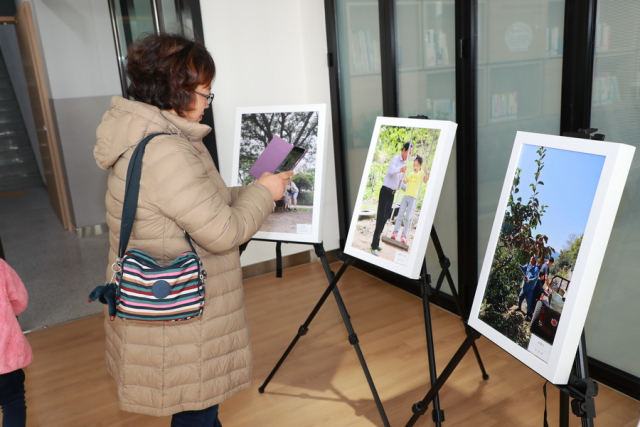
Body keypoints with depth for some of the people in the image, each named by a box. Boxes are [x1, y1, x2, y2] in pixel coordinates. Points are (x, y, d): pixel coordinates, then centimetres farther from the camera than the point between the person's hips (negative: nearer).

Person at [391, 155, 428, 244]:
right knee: (400, 215, -2)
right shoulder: (410, 173, 17)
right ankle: (395, 232, -2)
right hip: (406, 196, 4)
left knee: (408, 217, -8)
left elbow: (425, 180, -16)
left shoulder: (421, 173, 3)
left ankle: (404, 236, -8)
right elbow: (405, 181, 7)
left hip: (413, 198, -4)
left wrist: (426, 173, -33)